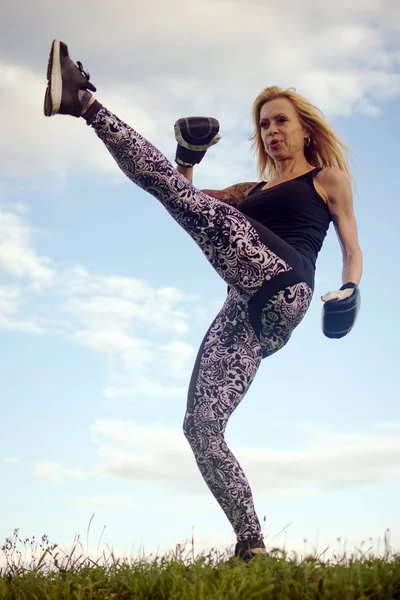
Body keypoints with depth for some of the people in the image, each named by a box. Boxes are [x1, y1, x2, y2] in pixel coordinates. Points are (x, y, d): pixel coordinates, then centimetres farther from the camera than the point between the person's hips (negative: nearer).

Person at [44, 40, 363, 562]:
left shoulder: (329, 177, 19)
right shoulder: (254, 191, 35)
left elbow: (352, 249, 12)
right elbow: (193, 195, 32)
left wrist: (349, 289, -8)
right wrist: (191, 157, 13)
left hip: (283, 286, -7)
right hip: (245, 311, 7)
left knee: (174, 190, -22)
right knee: (201, 428, -7)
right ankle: (252, 546, -4)